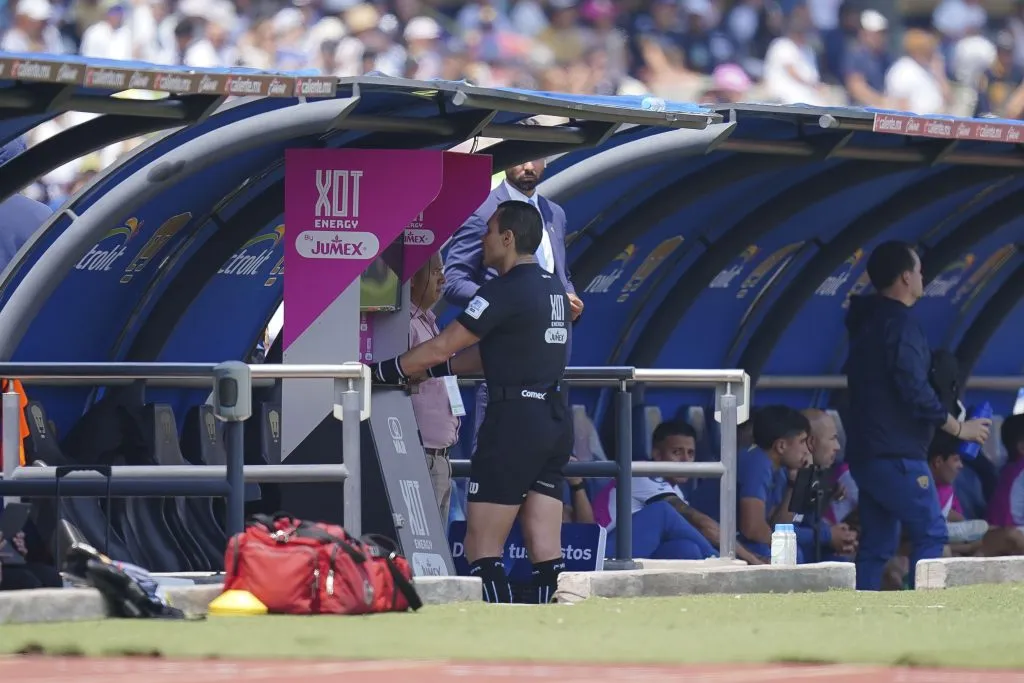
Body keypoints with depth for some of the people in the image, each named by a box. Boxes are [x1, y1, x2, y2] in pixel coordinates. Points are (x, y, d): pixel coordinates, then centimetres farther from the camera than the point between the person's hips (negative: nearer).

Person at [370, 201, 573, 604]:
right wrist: (429, 371, 22)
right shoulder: (552, 287, 15)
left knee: (482, 548, -3)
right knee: (545, 551, 4)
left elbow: (441, 348, -9)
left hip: (514, 421, -8)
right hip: (555, 419, 8)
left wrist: (384, 372, 2)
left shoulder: (505, 291, -12)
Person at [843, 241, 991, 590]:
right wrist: (960, 428, -8)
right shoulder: (899, 324, -13)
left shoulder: (867, 322, 17)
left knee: (876, 545, 9)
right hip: (898, 456, -9)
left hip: (865, 453, 9)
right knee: (930, 534, -5)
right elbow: (915, 392, -19)